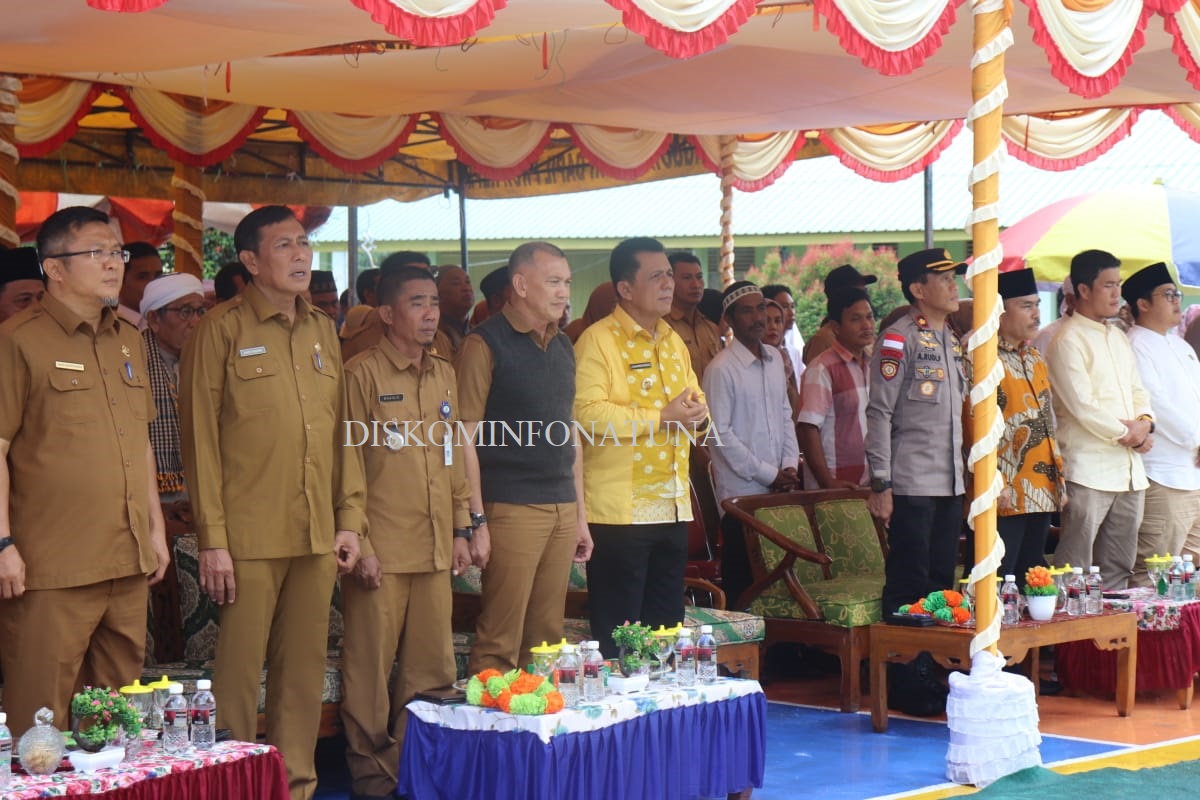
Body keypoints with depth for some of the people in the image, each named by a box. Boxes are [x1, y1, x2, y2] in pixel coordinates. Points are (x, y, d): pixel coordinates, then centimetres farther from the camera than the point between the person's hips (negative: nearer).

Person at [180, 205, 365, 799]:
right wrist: (212, 540, -9)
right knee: (239, 671, -1)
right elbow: (202, 440, -5)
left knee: (306, 667, 9)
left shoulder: (323, 332, 14)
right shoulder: (223, 331, -3)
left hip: (317, 537, 5)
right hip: (250, 538, -5)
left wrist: (349, 520, 10)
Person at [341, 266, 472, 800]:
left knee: (430, 667, 8)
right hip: (381, 550, -6)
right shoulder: (363, 374, -5)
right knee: (370, 667, 1)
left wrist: (460, 531, 14)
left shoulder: (444, 376, 14)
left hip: (434, 550, 6)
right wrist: (359, 544, -10)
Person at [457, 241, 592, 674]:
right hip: (511, 508, -7)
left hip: (562, 509, 7)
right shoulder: (486, 344, -7)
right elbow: (466, 437, -10)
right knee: (500, 640, -5)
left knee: (549, 637, 10)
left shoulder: (562, 347, 16)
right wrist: (476, 520, -15)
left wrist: (580, 514, 18)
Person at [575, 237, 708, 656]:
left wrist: (697, 413, 3)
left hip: (673, 508, 8)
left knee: (666, 631, 13)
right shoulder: (597, 341, -9)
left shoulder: (674, 342, 17)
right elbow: (587, 413, -21)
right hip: (619, 510, -8)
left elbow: (695, 399, 28)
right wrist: (661, 417, -20)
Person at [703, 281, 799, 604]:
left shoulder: (775, 359, 12)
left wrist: (789, 466, 3)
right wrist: (769, 475, -10)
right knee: (742, 581, -3)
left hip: (777, 491, 6)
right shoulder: (721, 369, -10)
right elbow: (720, 434, -12)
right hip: (741, 491, -6)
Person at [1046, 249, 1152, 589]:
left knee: (1119, 571, 9)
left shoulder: (1118, 338, 19)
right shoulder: (1068, 341, -8)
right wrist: (1127, 434, -7)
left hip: (1129, 469, 8)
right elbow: (1081, 405, -15)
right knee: (1075, 573, -9)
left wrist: (1145, 422, 0)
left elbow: (1137, 389, 21)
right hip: (1090, 469, -8)